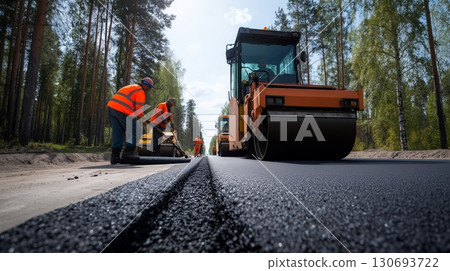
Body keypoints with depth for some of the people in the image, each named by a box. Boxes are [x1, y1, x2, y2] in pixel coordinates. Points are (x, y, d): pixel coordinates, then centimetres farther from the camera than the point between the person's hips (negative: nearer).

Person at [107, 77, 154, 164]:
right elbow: (139, 108, -6)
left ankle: (115, 156, 12)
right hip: (123, 112, -9)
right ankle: (128, 153, -2)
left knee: (117, 134, 11)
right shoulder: (140, 91, 1)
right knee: (134, 132, 2)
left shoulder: (130, 87, 30)